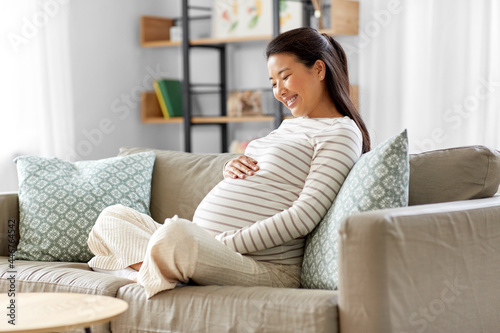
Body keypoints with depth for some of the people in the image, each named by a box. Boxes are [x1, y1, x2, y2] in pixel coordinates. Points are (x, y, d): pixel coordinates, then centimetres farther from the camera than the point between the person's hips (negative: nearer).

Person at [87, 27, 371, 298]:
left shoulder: (340, 132, -4)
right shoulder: (290, 125, 26)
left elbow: (306, 214, -16)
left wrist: (226, 244, -20)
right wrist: (231, 169, 6)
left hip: (268, 269, -10)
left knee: (175, 232, -40)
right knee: (112, 217, 12)